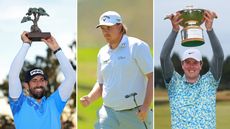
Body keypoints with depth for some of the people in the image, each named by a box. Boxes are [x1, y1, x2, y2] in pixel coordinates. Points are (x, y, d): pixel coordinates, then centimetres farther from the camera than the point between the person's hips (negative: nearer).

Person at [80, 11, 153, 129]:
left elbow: (152, 77, -10)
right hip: (108, 112, 5)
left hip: (136, 113, -4)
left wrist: (146, 106, -19)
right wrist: (90, 98, 2)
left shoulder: (137, 46, -5)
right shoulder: (102, 53, 14)